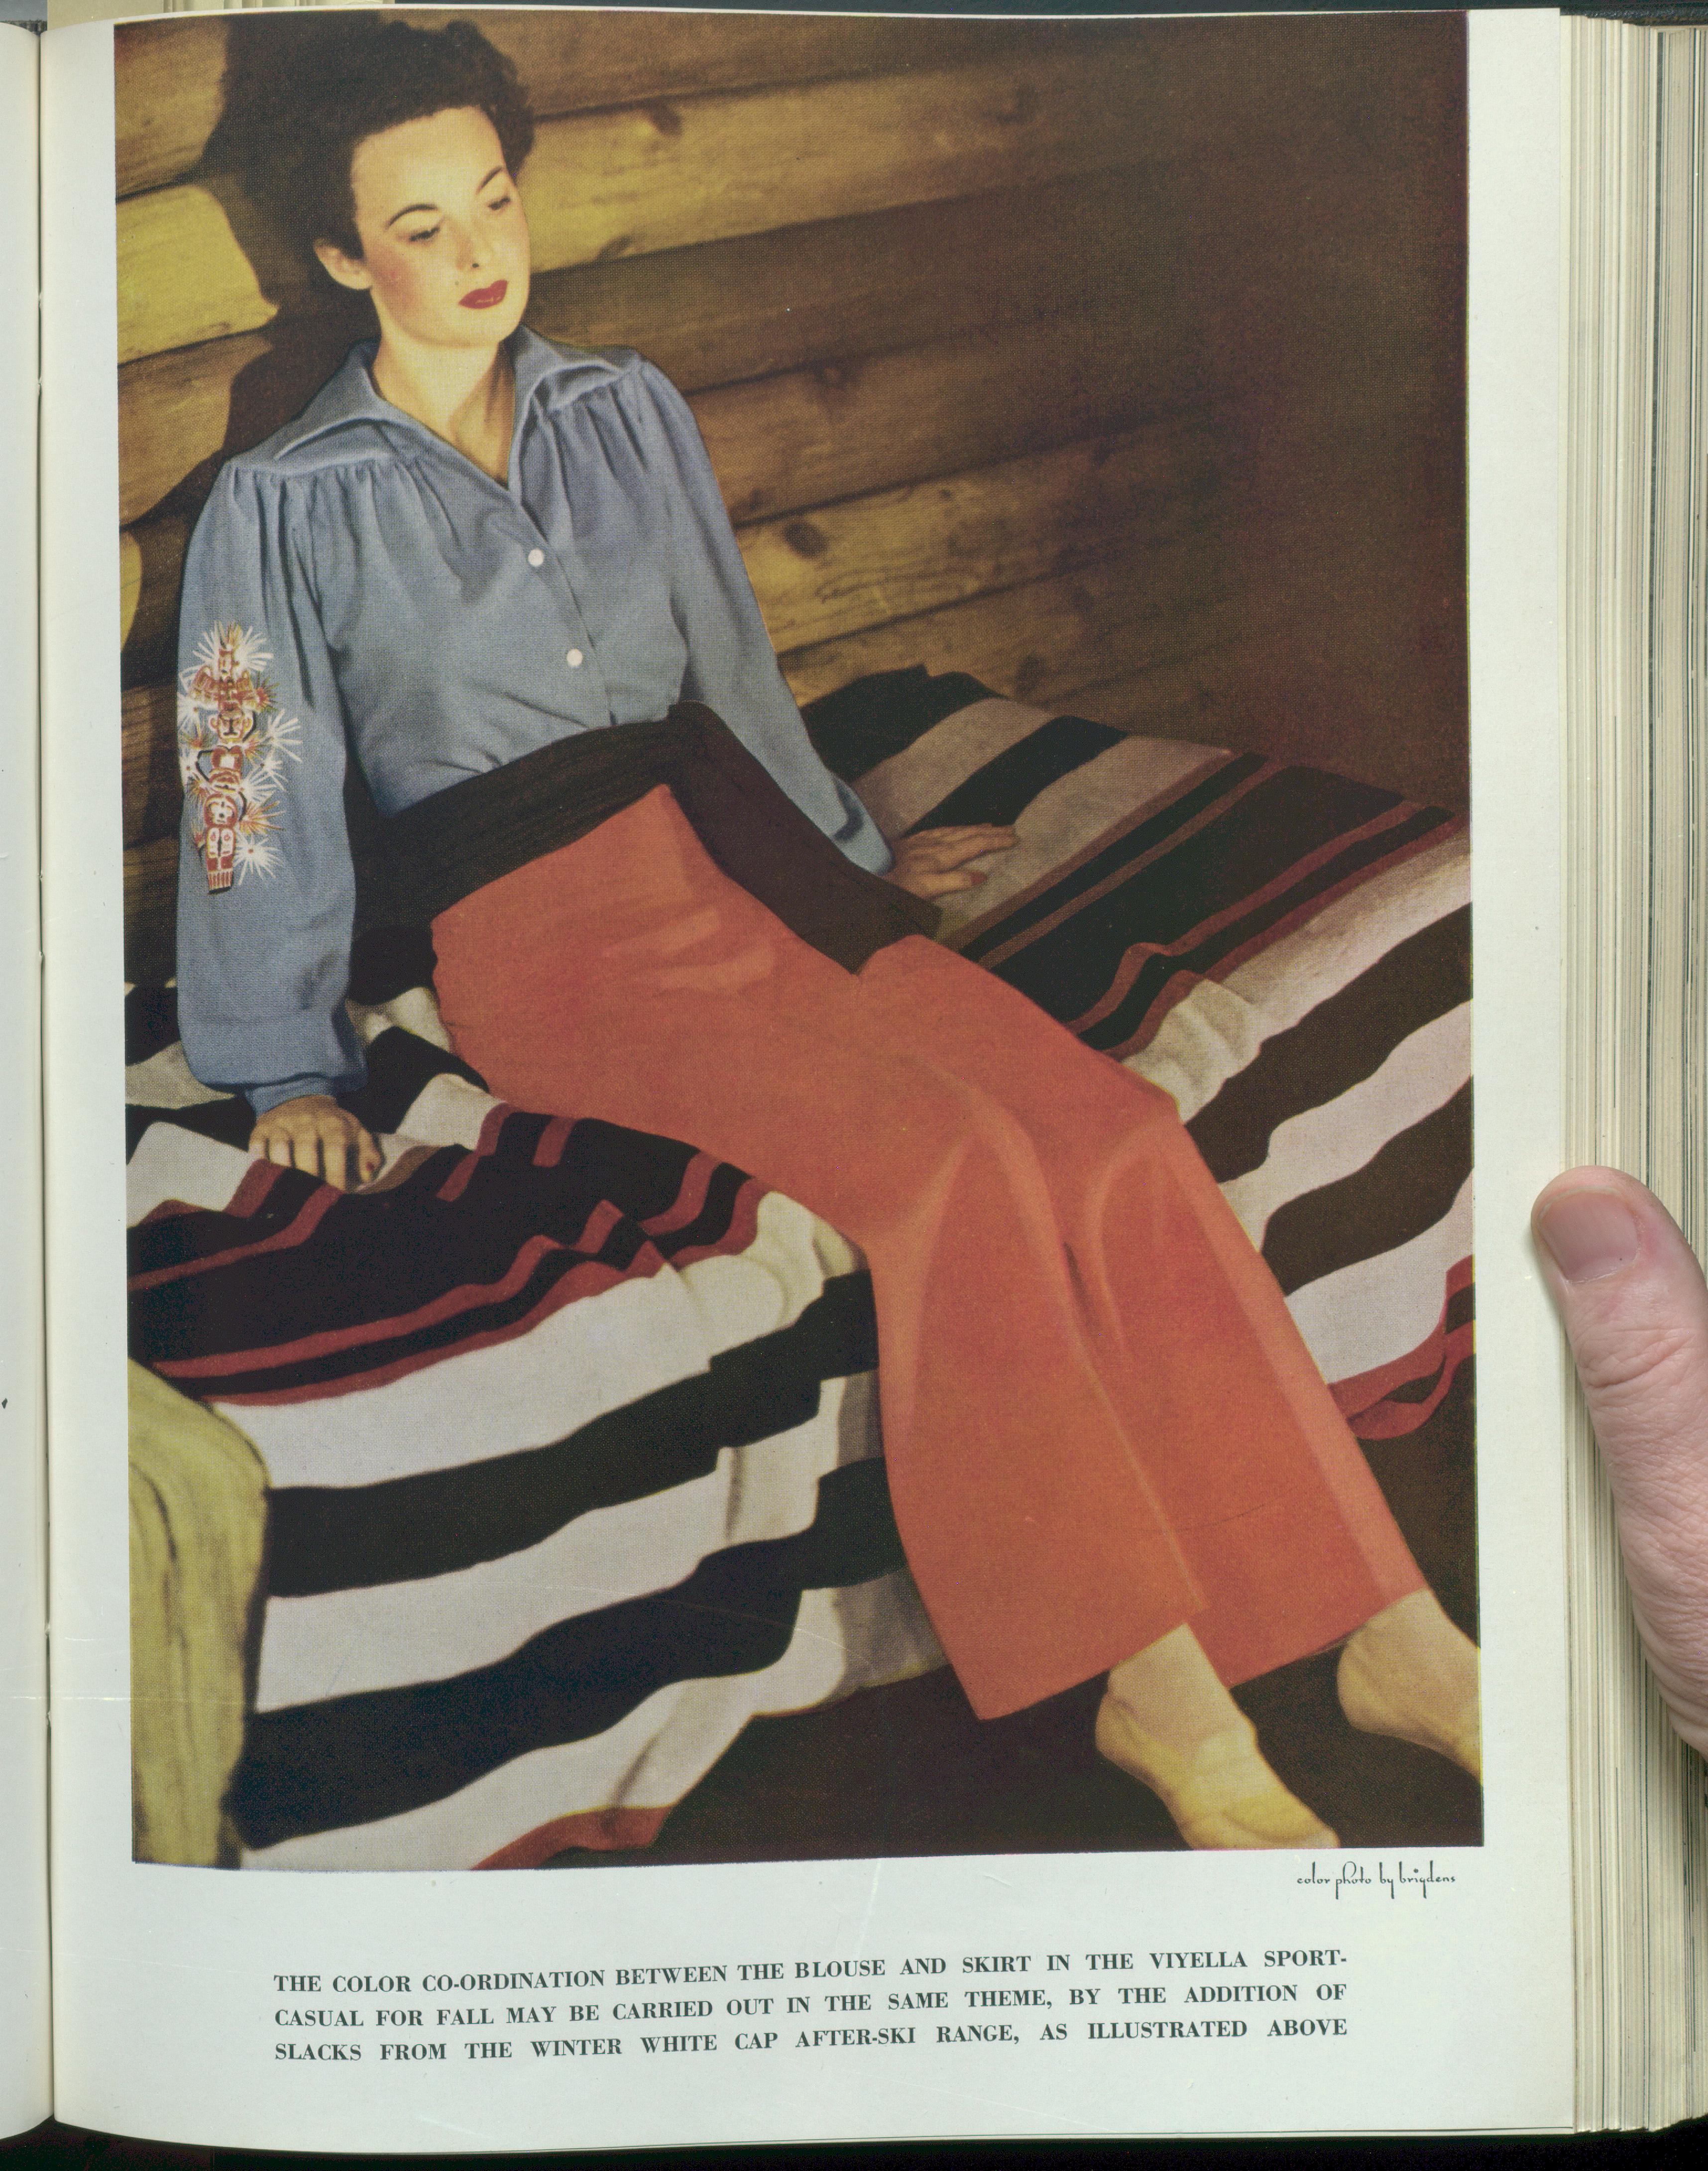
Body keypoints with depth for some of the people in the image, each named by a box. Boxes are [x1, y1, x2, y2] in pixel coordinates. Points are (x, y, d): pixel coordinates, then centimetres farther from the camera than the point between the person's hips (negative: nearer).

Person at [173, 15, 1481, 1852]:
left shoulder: (625, 409, 17)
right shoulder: (288, 504, 5)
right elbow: (255, 789, 6)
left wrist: (849, 848, 30)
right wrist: (289, 1067, 4)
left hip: (735, 847, 5)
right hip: (550, 928, -4)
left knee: (1119, 1138, -19)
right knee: (950, 1158, -30)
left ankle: (1379, 1628, -12)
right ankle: (1159, 1696, -22)